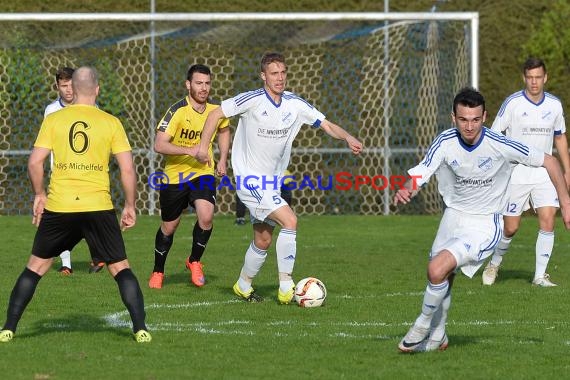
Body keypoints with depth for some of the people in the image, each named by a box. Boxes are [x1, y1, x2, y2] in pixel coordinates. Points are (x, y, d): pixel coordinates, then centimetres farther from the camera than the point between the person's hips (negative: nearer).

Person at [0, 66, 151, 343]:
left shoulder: (53, 120, 3)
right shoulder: (111, 123, 2)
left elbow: (35, 162, -1)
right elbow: (128, 169, -1)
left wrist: (39, 195, 14)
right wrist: (130, 206, 10)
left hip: (58, 207, 1)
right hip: (99, 207, -1)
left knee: (35, 266, 14)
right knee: (120, 268, 10)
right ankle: (140, 329, 0)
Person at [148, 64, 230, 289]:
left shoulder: (216, 111, -5)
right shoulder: (177, 111, -19)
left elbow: (224, 131, 20)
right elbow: (159, 145, -26)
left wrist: (223, 159, 9)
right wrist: (190, 151, -34)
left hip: (203, 174, 2)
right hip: (175, 176, -2)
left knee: (206, 217, -22)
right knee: (168, 227, 10)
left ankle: (194, 261, 3)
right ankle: (158, 272, 33)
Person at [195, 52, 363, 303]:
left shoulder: (295, 104, 0)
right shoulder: (252, 100, -15)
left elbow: (327, 125, 2)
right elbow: (216, 114, -7)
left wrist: (347, 137, -17)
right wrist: (203, 146, -13)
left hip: (272, 182, 7)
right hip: (250, 179, -7)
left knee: (263, 240, 13)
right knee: (289, 220, -21)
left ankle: (243, 286, 34)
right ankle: (286, 287, -16)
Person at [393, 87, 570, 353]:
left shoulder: (500, 145, -23)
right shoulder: (445, 142, -15)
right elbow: (418, 176, -21)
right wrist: (405, 191, -45)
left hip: (484, 225, -5)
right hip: (453, 217, 5)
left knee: (437, 270, -23)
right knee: (443, 280, 19)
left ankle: (423, 325, 2)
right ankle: (437, 338, 44)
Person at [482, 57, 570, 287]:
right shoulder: (512, 103, -9)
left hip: (544, 175, 3)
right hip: (516, 176, -3)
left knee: (548, 221, -12)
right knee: (510, 228, 1)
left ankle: (540, 275, -4)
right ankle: (494, 264, 29)